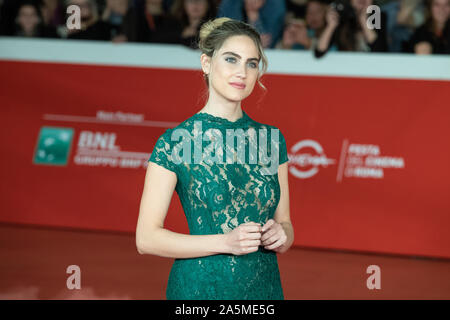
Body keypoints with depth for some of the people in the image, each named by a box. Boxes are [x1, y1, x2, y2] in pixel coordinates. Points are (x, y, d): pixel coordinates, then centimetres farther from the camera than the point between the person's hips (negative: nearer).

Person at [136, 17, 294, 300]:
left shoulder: (272, 139, 6)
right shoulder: (175, 141, -7)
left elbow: (284, 222, 14)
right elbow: (147, 238, -9)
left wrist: (281, 235, -9)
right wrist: (225, 242, -19)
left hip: (265, 287, 4)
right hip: (200, 288, -4)